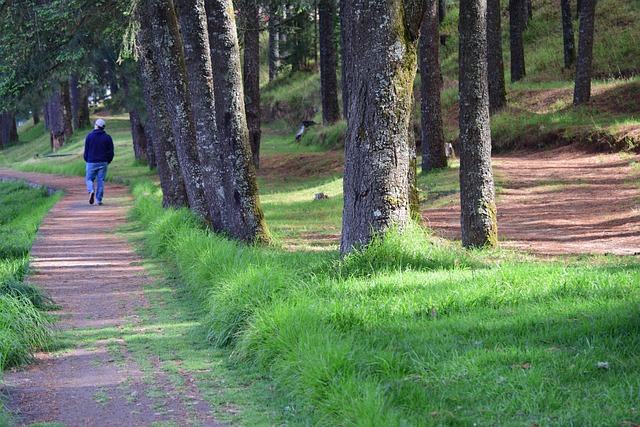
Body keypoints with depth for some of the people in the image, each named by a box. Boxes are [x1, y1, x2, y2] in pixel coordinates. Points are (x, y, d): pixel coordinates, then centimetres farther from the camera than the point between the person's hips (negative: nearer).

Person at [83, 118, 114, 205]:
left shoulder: (89, 136, -3)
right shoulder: (107, 137, 1)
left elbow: (86, 150, 0)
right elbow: (111, 152, 2)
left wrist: (87, 160, 15)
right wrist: (108, 161, 16)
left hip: (91, 162, -1)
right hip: (103, 163, 1)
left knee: (90, 179, 10)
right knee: (100, 180, 5)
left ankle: (91, 191, -19)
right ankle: (99, 200, 2)